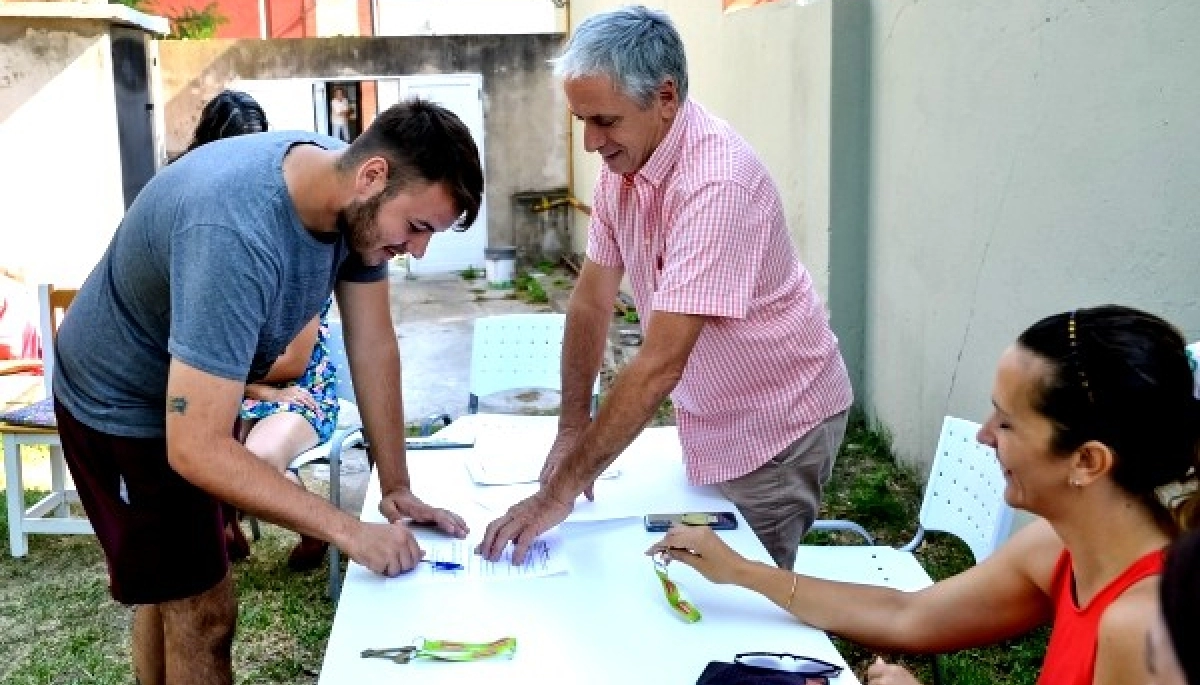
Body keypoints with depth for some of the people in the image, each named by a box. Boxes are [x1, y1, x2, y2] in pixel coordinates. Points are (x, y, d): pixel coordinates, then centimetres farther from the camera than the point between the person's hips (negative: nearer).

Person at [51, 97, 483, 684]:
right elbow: (197, 449, -41)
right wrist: (347, 531, -38)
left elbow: (373, 345, -9)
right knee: (203, 612, -2)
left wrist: (396, 488, -11)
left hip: (191, 394, 8)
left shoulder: (356, 197, -17)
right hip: (120, 405, -8)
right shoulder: (235, 234, -41)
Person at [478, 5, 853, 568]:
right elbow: (592, 297, 2)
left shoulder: (716, 182, -31)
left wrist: (560, 490, -32)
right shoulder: (622, 158, -5)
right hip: (709, 416, 7)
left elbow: (659, 364, -34)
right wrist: (572, 428, -1)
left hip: (775, 424, -7)